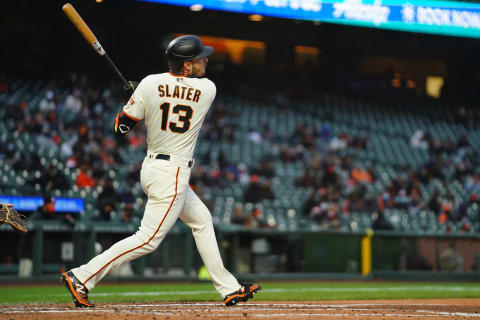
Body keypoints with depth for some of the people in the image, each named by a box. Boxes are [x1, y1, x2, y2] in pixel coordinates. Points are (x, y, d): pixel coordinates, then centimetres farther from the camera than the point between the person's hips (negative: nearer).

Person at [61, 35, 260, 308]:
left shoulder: (150, 84, -4)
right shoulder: (208, 89, -9)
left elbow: (121, 127, -1)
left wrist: (136, 100, 17)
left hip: (152, 164, 7)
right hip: (173, 175, -7)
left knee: (202, 221, 20)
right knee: (149, 239, -5)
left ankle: (229, 288, 26)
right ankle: (82, 277, -11)